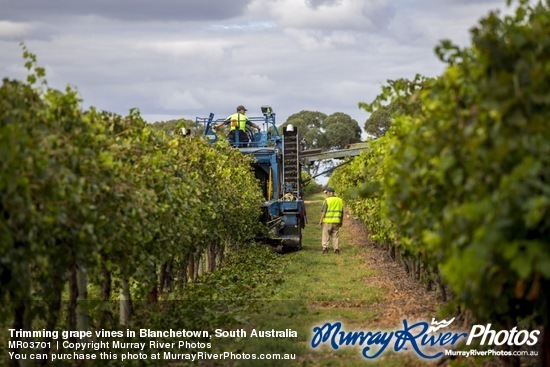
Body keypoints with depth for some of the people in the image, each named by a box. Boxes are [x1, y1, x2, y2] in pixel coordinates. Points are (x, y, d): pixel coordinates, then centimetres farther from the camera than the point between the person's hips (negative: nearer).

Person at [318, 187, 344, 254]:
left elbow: (323, 211, -11)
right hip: (336, 221, 4)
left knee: (326, 235, 4)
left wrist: (321, 220, -4)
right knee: (335, 236, 8)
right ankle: (336, 249, 4)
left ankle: (325, 248, -2)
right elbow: (342, 212, 12)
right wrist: (341, 221, 19)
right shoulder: (340, 201, 9)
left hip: (328, 221, -4)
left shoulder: (327, 200, -8)